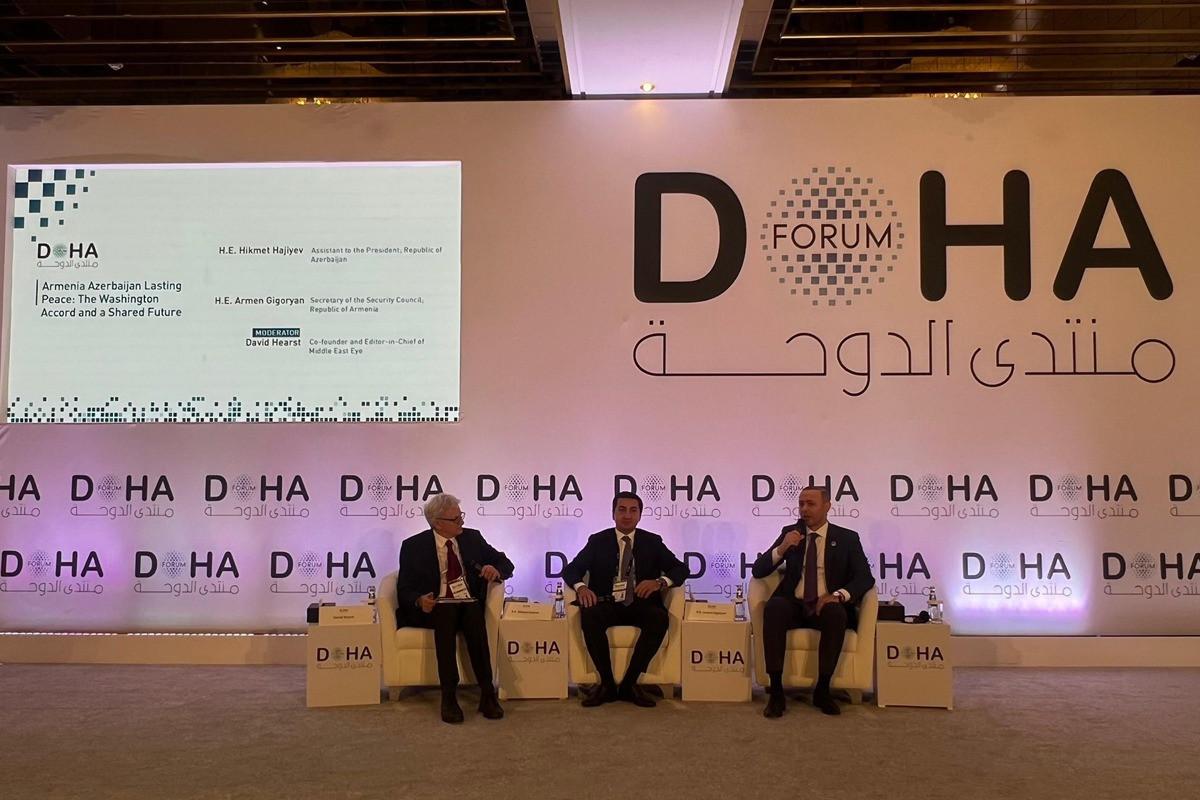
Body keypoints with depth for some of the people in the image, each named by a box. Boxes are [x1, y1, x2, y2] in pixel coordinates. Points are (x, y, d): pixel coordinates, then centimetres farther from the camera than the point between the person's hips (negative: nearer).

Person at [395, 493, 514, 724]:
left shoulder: (472, 538, 11)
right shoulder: (414, 546, 3)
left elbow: (505, 564, 14)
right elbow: (404, 589, 0)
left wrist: (496, 570, -11)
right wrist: (419, 601, -23)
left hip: (470, 604, 2)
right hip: (434, 608, -2)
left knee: (473, 616, -33)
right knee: (446, 615, -36)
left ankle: (487, 694, -34)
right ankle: (449, 696, -35)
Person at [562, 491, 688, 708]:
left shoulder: (652, 542, 12)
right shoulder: (598, 541, 10)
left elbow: (681, 569, 6)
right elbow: (571, 569, 5)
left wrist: (660, 582, -16)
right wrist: (581, 586, -19)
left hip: (641, 605, 1)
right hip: (607, 605, 0)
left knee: (660, 618, -33)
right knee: (589, 616, -34)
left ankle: (629, 684, -21)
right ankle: (607, 684, -21)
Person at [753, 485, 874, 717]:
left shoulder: (847, 538, 7)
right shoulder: (791, 532, 11)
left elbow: (865, 578, -3)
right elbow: (758, 571, 6)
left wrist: (837, 595, -22)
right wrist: (782, 548, -13)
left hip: (826, 606, -1)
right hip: (794, 605, 1)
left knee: (836, 613, -36)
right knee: (773, 607, -33)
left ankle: (822, 690, -23)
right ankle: (776, 690, -31)